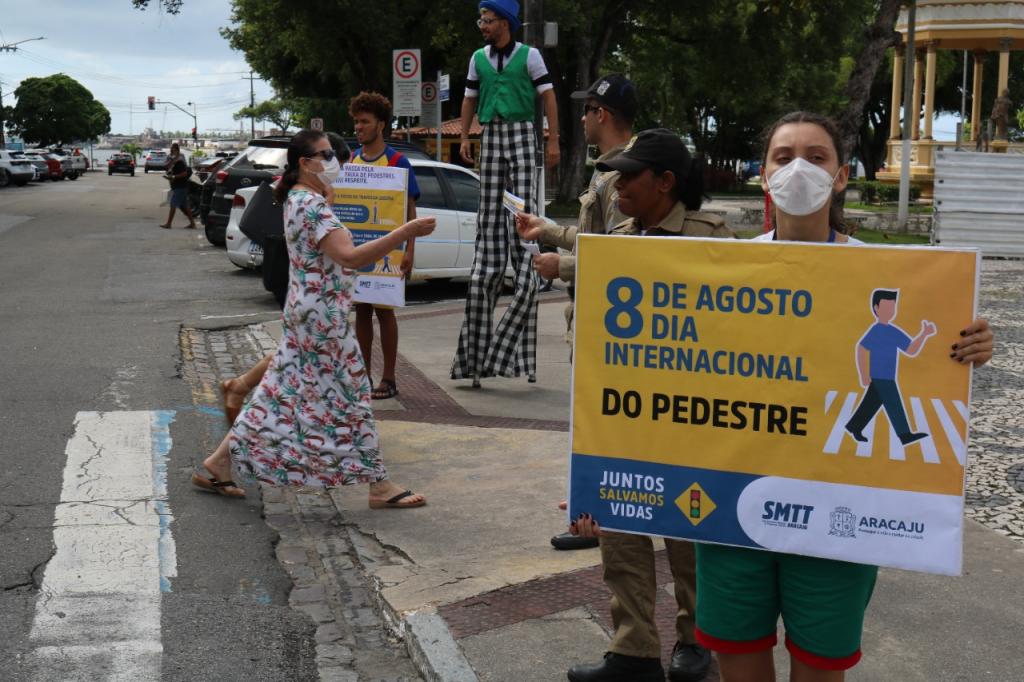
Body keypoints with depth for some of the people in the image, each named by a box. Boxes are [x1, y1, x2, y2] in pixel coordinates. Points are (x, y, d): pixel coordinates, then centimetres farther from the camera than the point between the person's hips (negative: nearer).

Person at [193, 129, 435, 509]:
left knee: (284, 392, 13)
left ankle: (219, 463, 18)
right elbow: (349, 256, -31)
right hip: (323, 312, -10)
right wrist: (406, 232, -33)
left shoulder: (300, 199, 13)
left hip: (307, 310, 10)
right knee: (349, 397, -1)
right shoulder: (311, 205, -20)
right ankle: (379, 486, 9)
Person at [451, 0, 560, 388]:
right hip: (491, 136, 4)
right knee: (489, 215, 1)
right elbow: (469, 99, 19)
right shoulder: (478, 59, 14)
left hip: (521, 134, -4)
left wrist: (553, 140, -6)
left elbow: (548, 97, 1)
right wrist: (465, 137, 7)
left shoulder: (529, 56, 2)